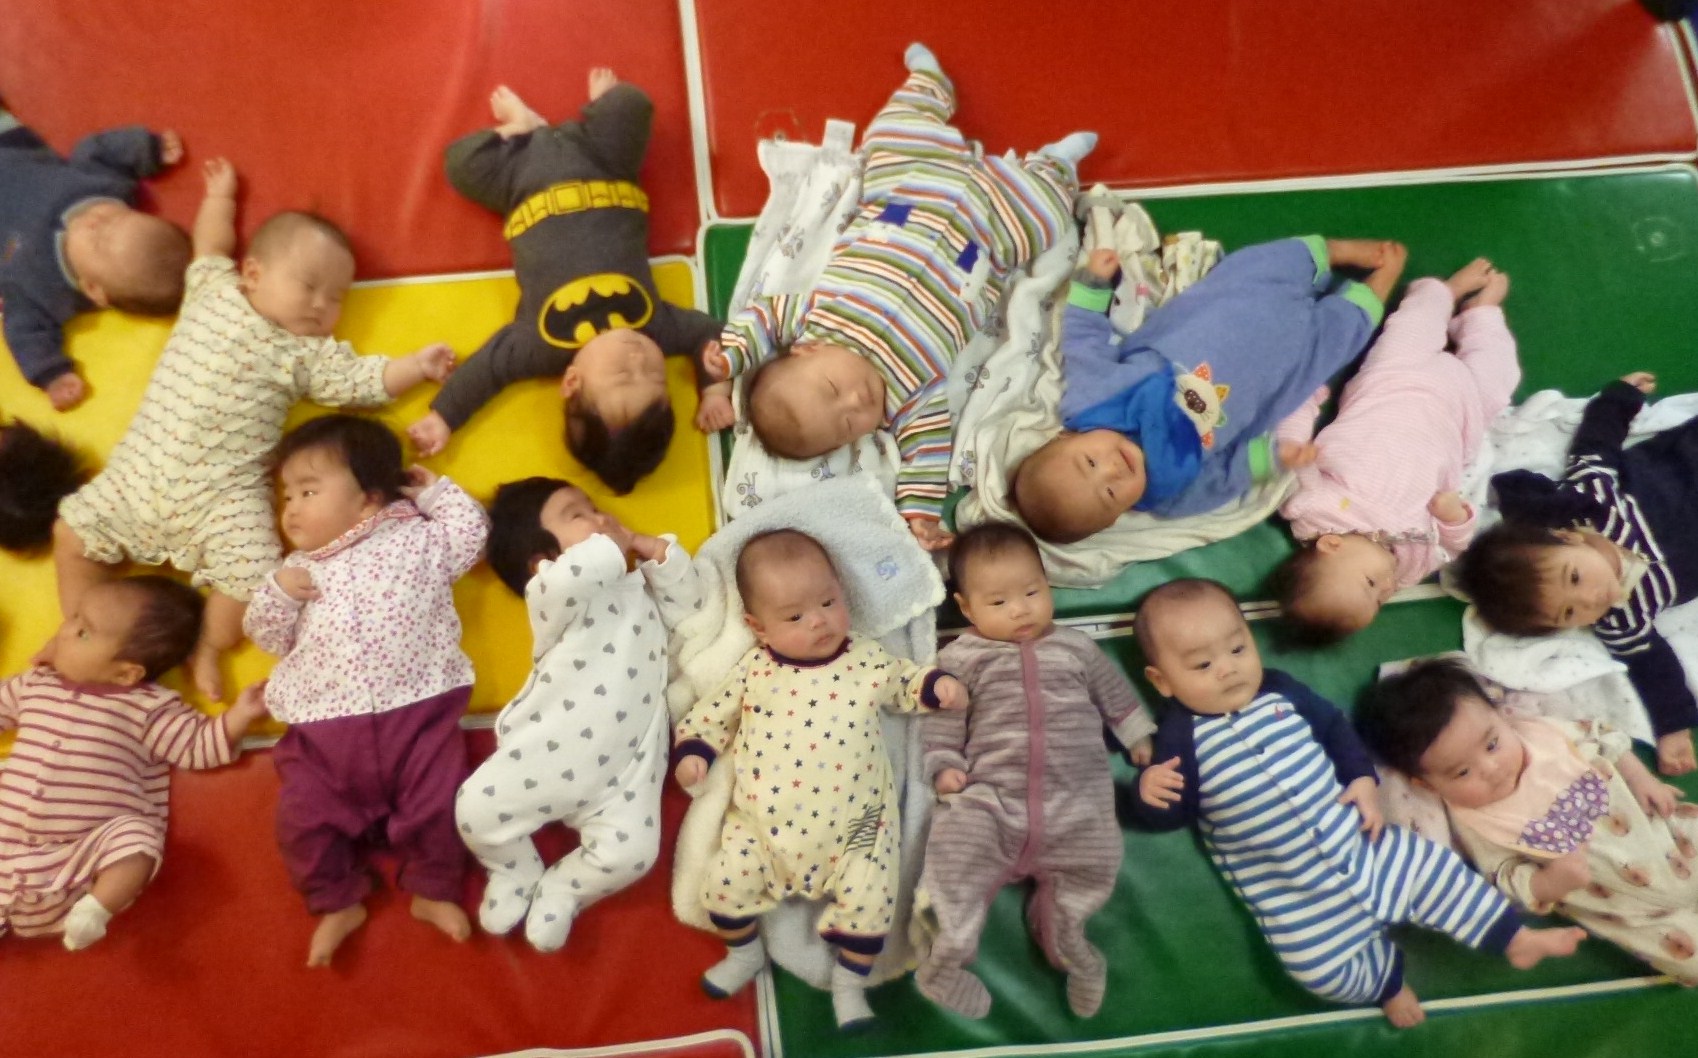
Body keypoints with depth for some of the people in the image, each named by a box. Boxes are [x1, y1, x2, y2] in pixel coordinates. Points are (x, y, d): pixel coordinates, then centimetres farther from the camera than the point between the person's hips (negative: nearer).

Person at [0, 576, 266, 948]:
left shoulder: (147, 707, -4)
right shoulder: (35, 684, 12)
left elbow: (197, 746, -6)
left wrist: (238, 715, -22)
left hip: (92, 843, -5)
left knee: (135, 840, -32)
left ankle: (95, 910, -30)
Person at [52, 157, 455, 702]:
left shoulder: (307, 353, 2)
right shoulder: (213, 292, 6)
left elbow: (363, 380, -5)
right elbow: (211, 246, 23)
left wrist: (416, 365, -15)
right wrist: (220, 195, 31)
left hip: (223, 494, -2)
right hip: (139, 472, 3)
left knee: (253, 573, -19)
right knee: (72, 532, 7)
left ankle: (207, 645, 9)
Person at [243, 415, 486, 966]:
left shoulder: (415, 539, 8)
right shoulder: (298, 571, 16)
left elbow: (469, 535, 5)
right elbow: (267, 637, 16)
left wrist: (434, 490, 11)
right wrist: (276, 592, -3)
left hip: (415, 713, -3)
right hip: (325, 728, 3)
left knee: (439, 805, -10)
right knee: (303, 818, -4)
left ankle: (433, 891, 14)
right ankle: (339, 903, 19)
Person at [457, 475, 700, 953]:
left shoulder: (640, 589, 18)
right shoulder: (552, 597, -6)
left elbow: (687, 605, 12)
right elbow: (567, 579, -29)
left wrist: (658, 550, 1)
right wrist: (614, 547, -13)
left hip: (623, 768, 3)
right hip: (545, 753, -3)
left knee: (630, 851, -15)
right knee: (476, 809, -11)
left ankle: (559, 890, 16)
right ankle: (517, 874, 22)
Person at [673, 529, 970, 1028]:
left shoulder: (868, 661, -1)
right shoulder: (753, 670, 0)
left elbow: (907, 683, 16)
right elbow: (713, 714, 11)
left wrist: (938, 685, -1)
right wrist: (693, 751, -2)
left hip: (851, 827, -1)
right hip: (762, 823, 1)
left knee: (870, 895, -12)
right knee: (724, 883, -5)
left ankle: (848, 982, 15)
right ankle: (745, 954, 26)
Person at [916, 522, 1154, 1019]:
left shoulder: (1075, 646, 17)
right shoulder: (961, 657, 8)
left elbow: (1113, 689, 28)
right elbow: (941, 718, 4)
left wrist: (1138, 735, 29)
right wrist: (943, 766, -8)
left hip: (1076, 797, 3)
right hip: (990, 794, -2)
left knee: (1097, 856, -15)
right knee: (955, 844, -23)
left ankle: (1061, 932, 11)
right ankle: (948, 954, -9)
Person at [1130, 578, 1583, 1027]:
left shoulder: (1280, 691, 1)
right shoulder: (1182, 735, -13)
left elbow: (1335, 728, 15)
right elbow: (1171, 814, -13)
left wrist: (1363, 778, 3)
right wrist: (1150, 791, -35)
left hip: (1360, 844, 4)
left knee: (1432, 865, 5)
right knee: (1325, 972, -12)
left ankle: (1517, 940, 28)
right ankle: (1387, 980, 19)